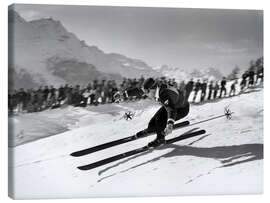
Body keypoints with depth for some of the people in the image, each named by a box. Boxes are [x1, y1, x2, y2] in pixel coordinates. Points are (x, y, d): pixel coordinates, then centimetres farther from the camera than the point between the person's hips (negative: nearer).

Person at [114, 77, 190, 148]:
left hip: (182, 109, -7)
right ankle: (150, 129, 33)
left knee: (160, 120, -25)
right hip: (171, 105, 7)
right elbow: (138, 91, -7)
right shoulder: (153, 89, -20)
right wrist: (123, 94, -4)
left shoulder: (164, 95, -43)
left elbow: (171, 110, -58)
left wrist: (170, 124, -74)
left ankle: (160, 139, -1)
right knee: (152, 124, -1)